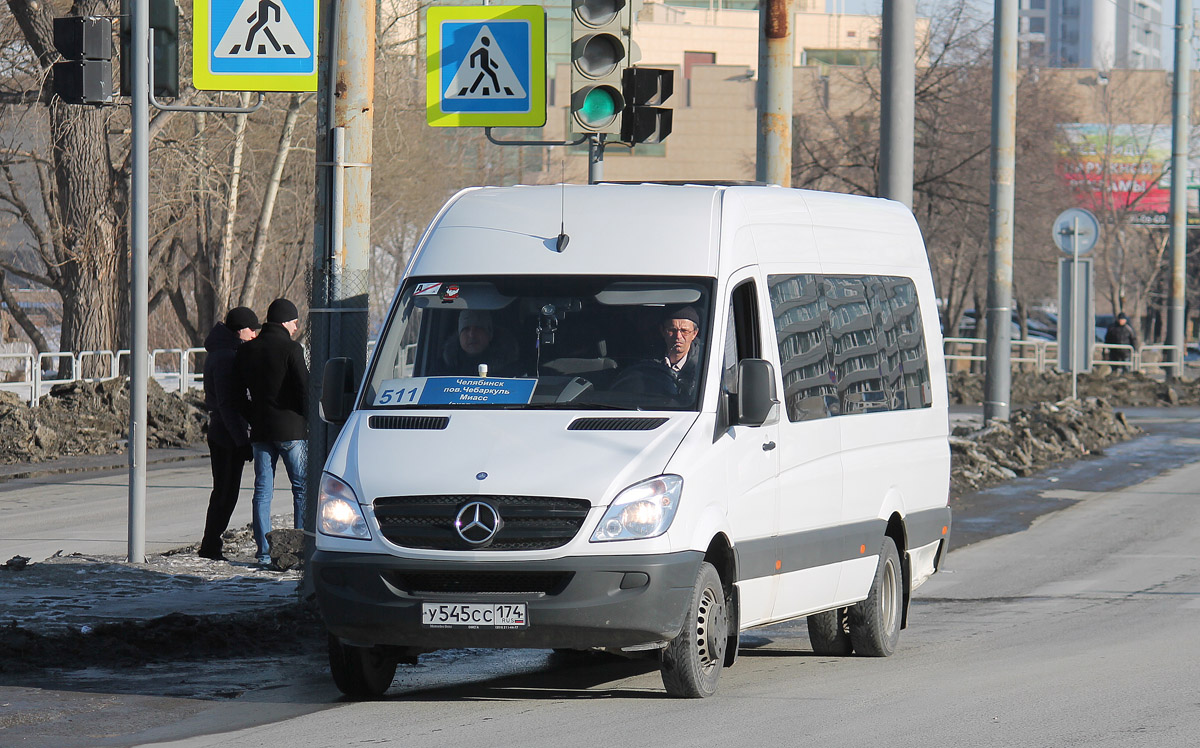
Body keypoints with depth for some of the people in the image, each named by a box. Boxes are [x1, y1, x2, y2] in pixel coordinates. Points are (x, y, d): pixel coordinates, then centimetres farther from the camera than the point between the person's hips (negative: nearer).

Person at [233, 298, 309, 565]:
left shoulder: (246, 351, 8)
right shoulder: (290, 348, -9)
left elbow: (239, 395, 11)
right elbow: (304, 390, -12)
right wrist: (310, 421, 2)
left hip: (260, 430, 5)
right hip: (291, 428, -5)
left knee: (262, 490, 6)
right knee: (302, 488, 1)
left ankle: (264, 551, 2)